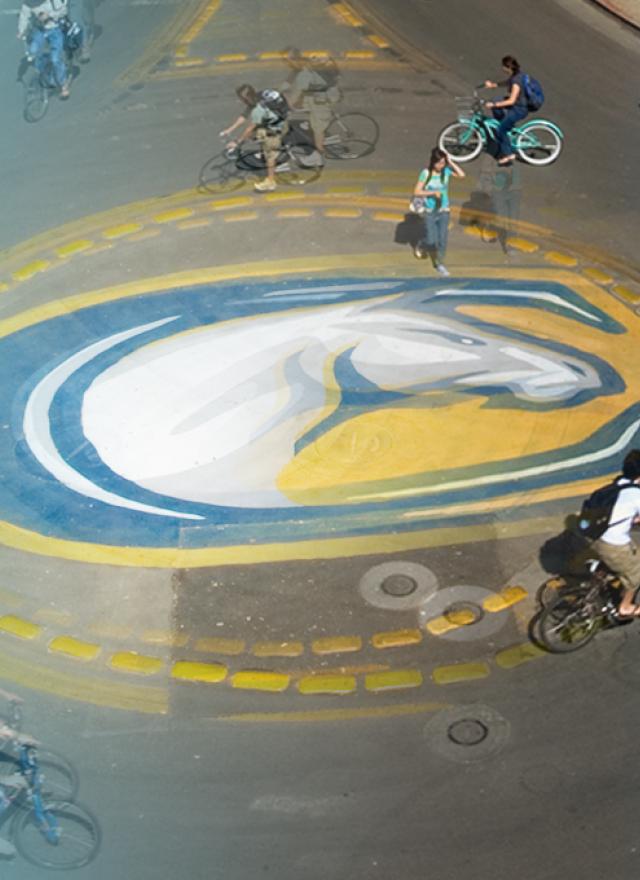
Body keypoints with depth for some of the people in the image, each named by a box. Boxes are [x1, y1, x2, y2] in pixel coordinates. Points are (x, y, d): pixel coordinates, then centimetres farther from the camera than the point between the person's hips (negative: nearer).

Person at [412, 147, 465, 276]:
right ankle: (421, 246, 36)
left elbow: (462, 175, -16)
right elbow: (417, 192, -13)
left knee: (443, 239, 2)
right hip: (430, 212, -3)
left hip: (443, 211, 3)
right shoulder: (426, 173, -13)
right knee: (431, 241, 0)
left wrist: (450, 162, -17)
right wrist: (433, 192, -21)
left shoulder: (446, 170, -4)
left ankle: (439, 263, 19)